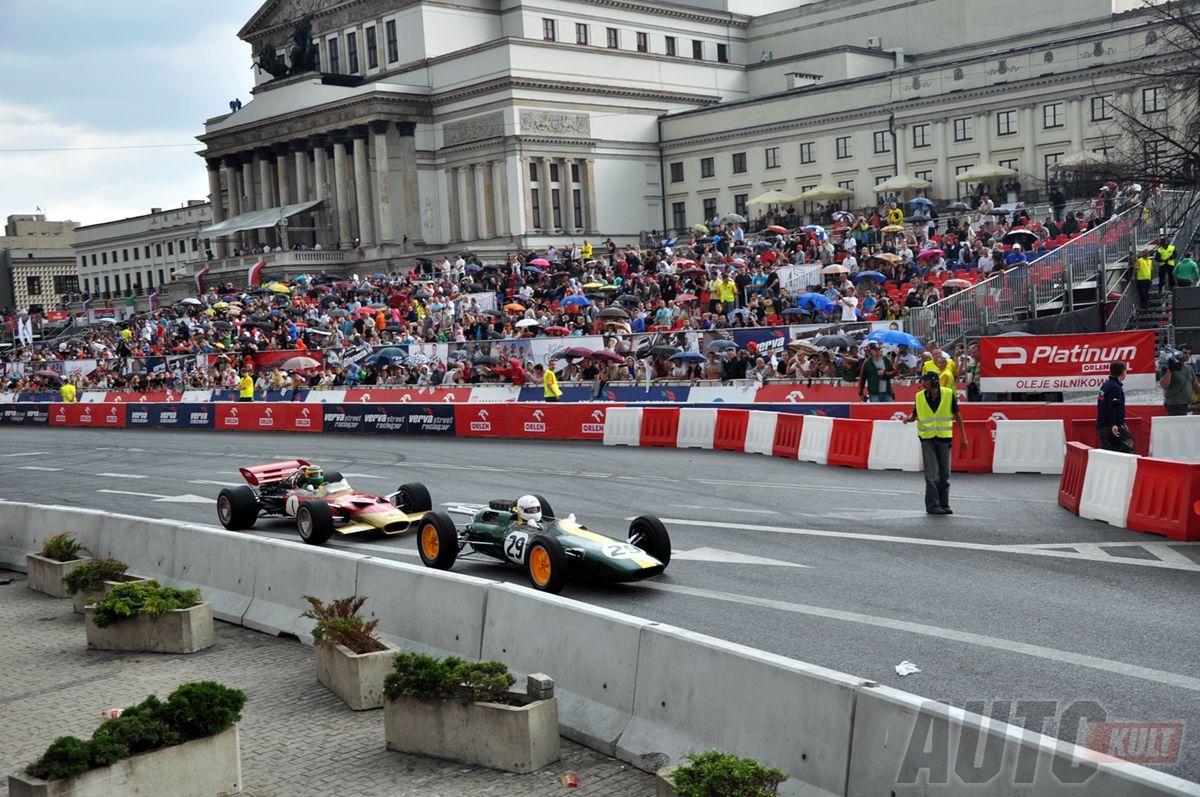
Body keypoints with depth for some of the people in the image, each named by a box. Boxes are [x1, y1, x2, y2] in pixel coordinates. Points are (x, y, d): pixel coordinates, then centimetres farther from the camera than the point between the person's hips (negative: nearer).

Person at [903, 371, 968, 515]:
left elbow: (957, 416, 2)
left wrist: (963, 437, 2)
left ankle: (944, 503, 17)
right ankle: (932, 505, 0)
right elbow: (915, 414, 10)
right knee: (931, 474, -5)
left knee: (944, 474, 7)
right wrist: (909, 418, -14)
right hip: (927, 438, 0)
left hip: (944, 438, 1)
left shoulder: (948, 394, -5)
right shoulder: (919, 397, -2)